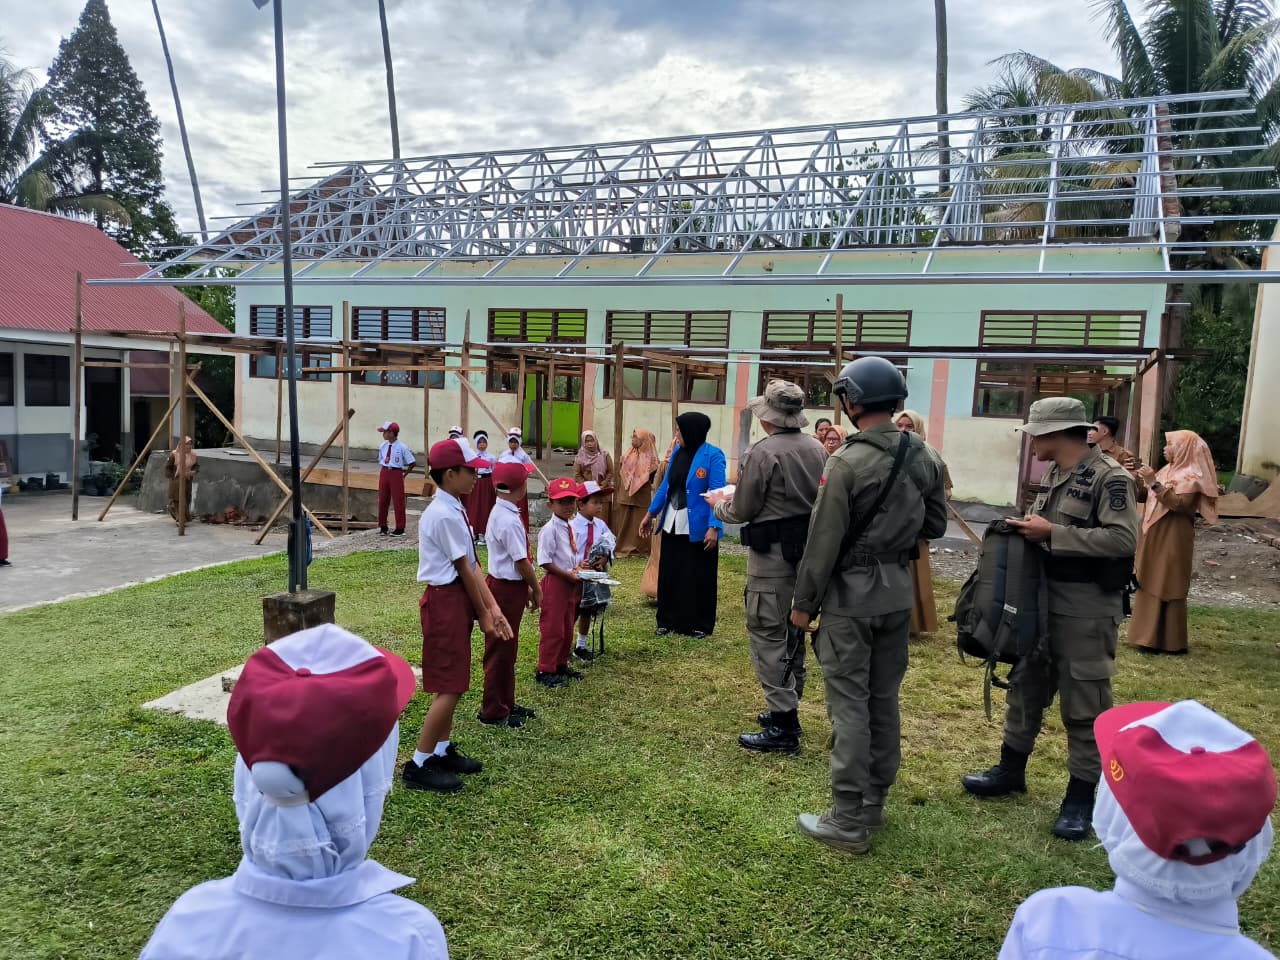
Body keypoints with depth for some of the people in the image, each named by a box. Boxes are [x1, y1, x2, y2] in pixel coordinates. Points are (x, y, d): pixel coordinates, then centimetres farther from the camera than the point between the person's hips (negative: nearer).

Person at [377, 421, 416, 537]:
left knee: (398, 501, 1)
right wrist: (383, 471, 10)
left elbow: (412, 462, -7)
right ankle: (383, 526, 22)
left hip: (396, 474, -5)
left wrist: (404, 474, -4)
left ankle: (400, 528, 11)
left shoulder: (402, 447, -12)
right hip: (384, 473, 6)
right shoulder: (383, 446, 4)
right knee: (382, 500, 10)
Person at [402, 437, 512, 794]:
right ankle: (419, 765, 7)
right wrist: (483, 615, -8)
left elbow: (474, 566, 8)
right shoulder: (444, 515, -20)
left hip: (456, 600, 10)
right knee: (449, 687, -4)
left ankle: (443, 750, 32)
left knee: (449, 682, 18)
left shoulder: (455, 511, 11)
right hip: (446, 602, -10)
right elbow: (464, 570, -16)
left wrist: (493, 608, 4)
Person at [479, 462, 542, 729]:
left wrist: (526, 587, 16)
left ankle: (506, 704, 32)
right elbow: (522, 561, -20)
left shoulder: (500, 513, 9)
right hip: (507, 589, -10)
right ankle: (493, 712, 14)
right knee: (500, 650, 2)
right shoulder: (509, 520, -23)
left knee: (507, 649, 19)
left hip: (509, 586, 10)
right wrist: (536, 589, -8)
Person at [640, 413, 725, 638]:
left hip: (698, 528, -6)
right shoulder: (677, 451, 6)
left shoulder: (713, 456, -13)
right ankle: (669, 622, 26)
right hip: (672, 524, 6)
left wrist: (714, 527, -25)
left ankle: (700, 625, 20)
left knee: (698, 578, 6)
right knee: (669, 574, 12)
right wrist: (651, 514, 14)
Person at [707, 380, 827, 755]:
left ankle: (782, 727, -1)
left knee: (767, 634, -2)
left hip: (773, 554, -8)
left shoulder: (761, 452, -16)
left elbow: (743, 511, -11)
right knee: (793, 631, 18)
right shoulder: (817, 449, 5)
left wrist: (718, 504, 10)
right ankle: (787, 708, 30)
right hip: (808, 550, 8)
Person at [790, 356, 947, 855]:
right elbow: (934, 525, 12)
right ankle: (874, 802, 28)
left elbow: (823, 541, -15)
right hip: (898, 593, 7)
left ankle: (848, 821, 7)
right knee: (884, 698, 16)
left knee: (849, 704, 0)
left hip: (851, 595, -7)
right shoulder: (923, 458, 3)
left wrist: (803, 602, -6)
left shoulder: (847, 461, -17)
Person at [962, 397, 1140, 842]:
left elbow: (1123, 539, -25)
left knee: (1083, 703, 2)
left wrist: (1051, 534, -22)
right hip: (1044, 597, 9)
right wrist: (1030, 528, 1)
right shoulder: (1053, 474, 11)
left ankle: (1081, 795, 15)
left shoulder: (1110, 477, -15)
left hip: (1087, 608, -9)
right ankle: (1011, 770, 31)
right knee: (1026, 685, 17)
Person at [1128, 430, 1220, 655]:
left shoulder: (1191, 476, -12)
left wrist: (1154, 483, -29)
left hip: (1172, 540, -9)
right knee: (1149, 585, 12)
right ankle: (1149, 634, 20)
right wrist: (1141, 480, 6)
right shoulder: (1168, 470, 13)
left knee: (1167, 588, -5)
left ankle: (1168, 641, 1)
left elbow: (1178, 504, -25)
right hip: (1154, 538, 9)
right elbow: (1147, 497, 20)